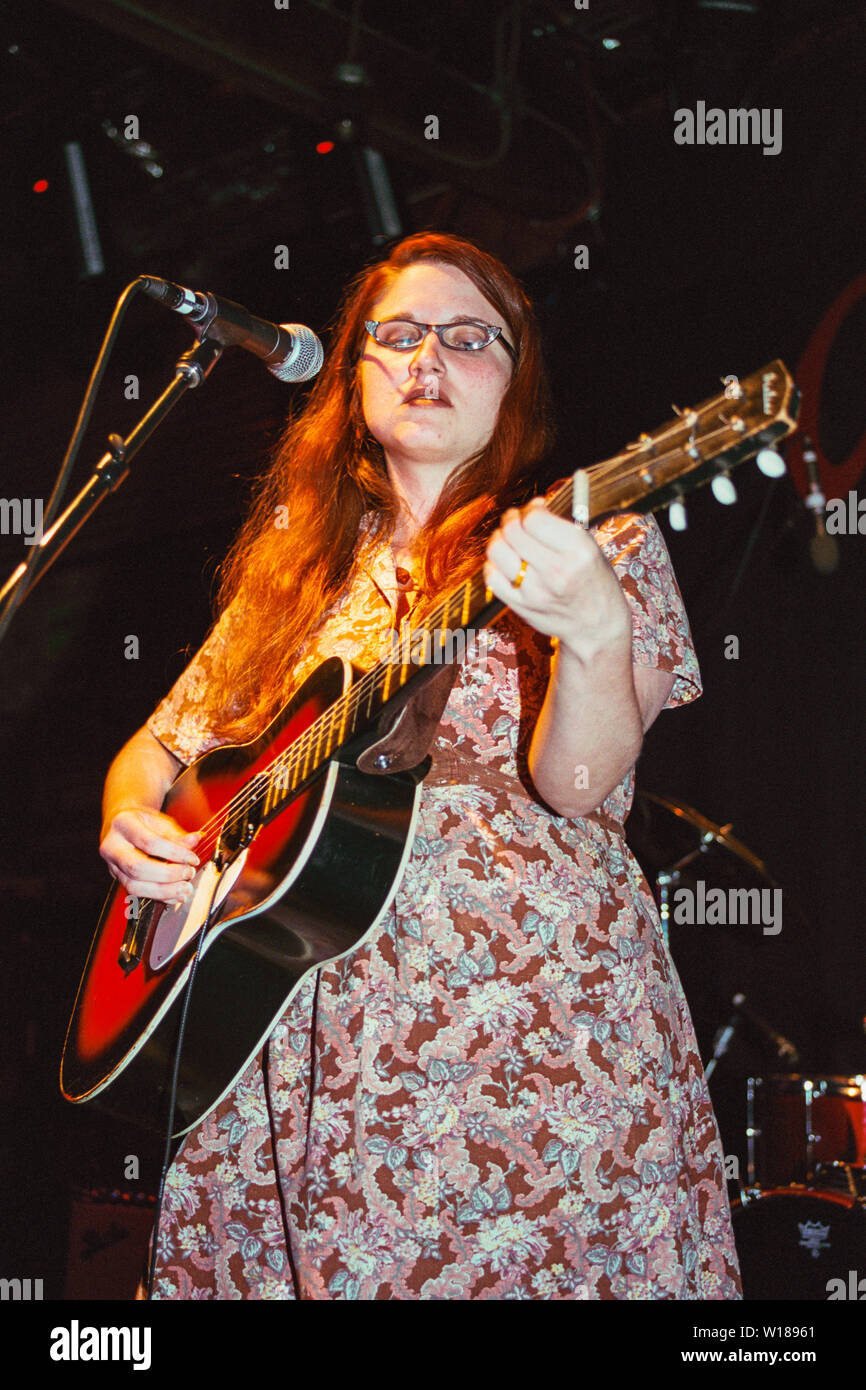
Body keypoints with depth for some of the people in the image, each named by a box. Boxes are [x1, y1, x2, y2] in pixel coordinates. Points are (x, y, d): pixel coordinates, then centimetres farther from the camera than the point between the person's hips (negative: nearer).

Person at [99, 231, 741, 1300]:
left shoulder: (603, 538, 3)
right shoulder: (299, 561, 16)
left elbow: (576, 786, -12)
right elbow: (164, 740, 21)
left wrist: (597, 634, -31)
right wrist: (132, 821, -1)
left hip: (528, 1014, -3)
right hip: (283, 1018, 4)